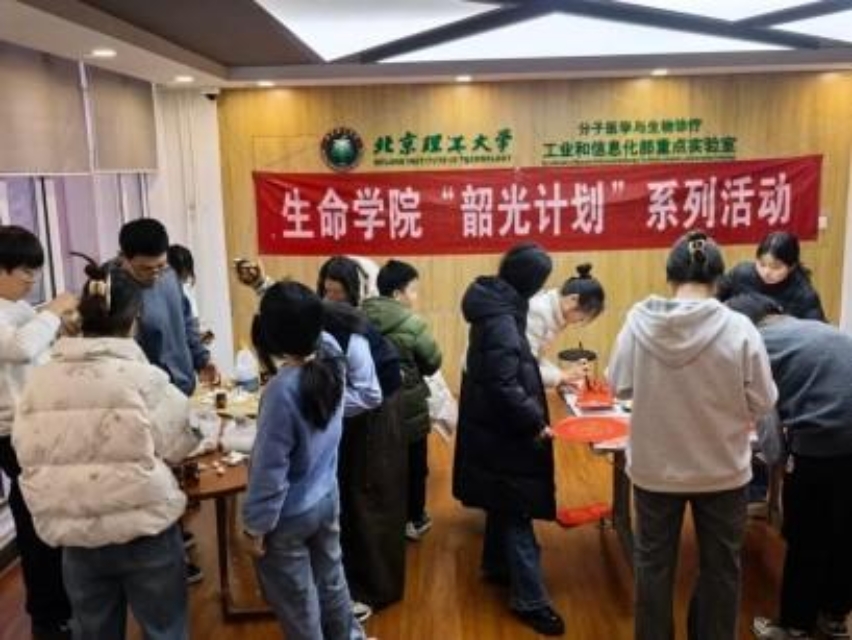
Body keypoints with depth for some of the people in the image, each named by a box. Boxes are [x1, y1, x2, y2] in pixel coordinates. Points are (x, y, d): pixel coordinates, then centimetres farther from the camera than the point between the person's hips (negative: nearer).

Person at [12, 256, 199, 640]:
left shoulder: (39, 381, -4)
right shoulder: (145, 378, -15)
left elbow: (28, 456, 2)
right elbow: (178, 447, -6)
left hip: (74, 534, 4)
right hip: (146, 530, -3)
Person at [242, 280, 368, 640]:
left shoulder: (283, 389, -33)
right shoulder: (330, 355, -15)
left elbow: (270, 468, -24)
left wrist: (256, 524, -10)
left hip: (290, 515, -7)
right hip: (327, 498, 7)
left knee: (296, 600, 16)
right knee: (331, 577, 28)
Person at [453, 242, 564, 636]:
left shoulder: (498, 309, 7)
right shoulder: (501, 321, -25)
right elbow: (504, 386, -27)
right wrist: (536, 423, -19)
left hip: (496, 428, 10)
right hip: (503, 433, -10)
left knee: (505, 506, 22)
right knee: (517, 512, -4)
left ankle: (496, 566, 39)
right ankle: (529, 600, 4)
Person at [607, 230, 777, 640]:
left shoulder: (639, 321, -14)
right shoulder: (739, 328, -19)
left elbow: (619, 386, -4)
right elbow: (761, 403, -11)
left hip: (654, 466, 1)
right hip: (722, 468, -1)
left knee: (653, 562, 20)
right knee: (720, 565, 21)